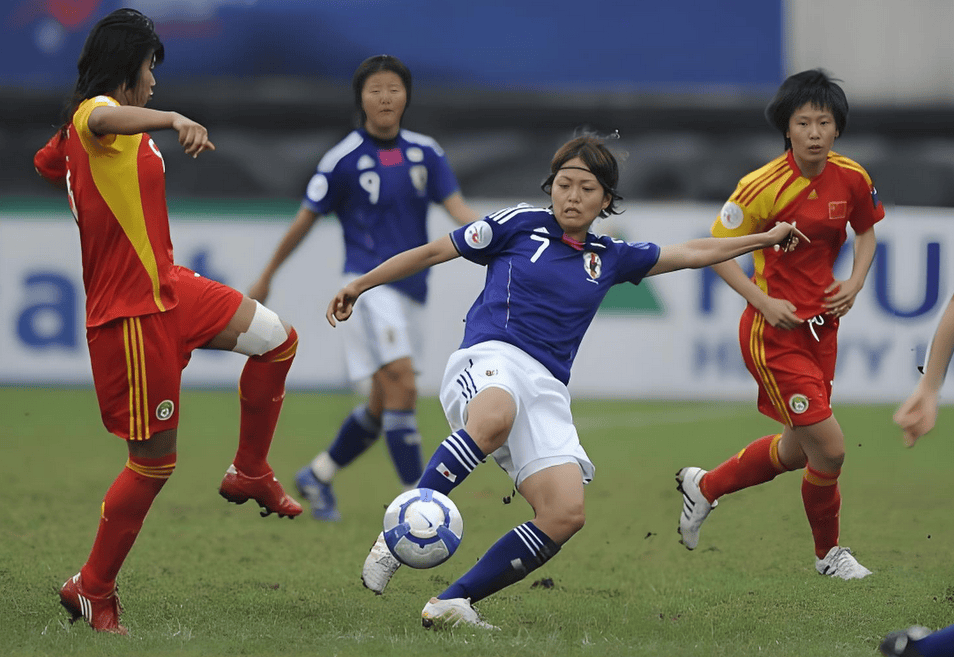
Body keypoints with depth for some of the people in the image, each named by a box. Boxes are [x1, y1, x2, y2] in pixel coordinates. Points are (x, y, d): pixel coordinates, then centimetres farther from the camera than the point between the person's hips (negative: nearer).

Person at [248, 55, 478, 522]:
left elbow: (457, 209, 1)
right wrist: (265, 279, 11)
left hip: (411, 288, 6)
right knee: (401, 385, -20)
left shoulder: (425, 153, 7)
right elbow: (305, 220, 4)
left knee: (384, 405, 11)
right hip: (369, 284, -6)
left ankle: (317, 477, 29)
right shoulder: (344, 159, -5)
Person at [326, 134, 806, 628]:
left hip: (546, 388, 5)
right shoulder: (521, 225, 11)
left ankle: (451, 603, -11)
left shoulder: (610, 258, 22)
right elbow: (433, 252, 15)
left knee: (565, 514, -17)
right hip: (490, 358, -5)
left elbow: (693, 253, 32)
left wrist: (767, 238, 34)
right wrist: (360, 285, 14)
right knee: (495, 418, -44)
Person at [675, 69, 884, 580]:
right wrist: (763, 301, -20)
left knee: (795, 452, 17)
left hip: (822, 324, 7)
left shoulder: (852, 179, -3)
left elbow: (866, 231, 16)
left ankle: (704, 486, 42)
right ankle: (828, 552, 15)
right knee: (830, 448, -9)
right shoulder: (763, 186, -19)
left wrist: (856, 281, -1)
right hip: (775, 329, -7)